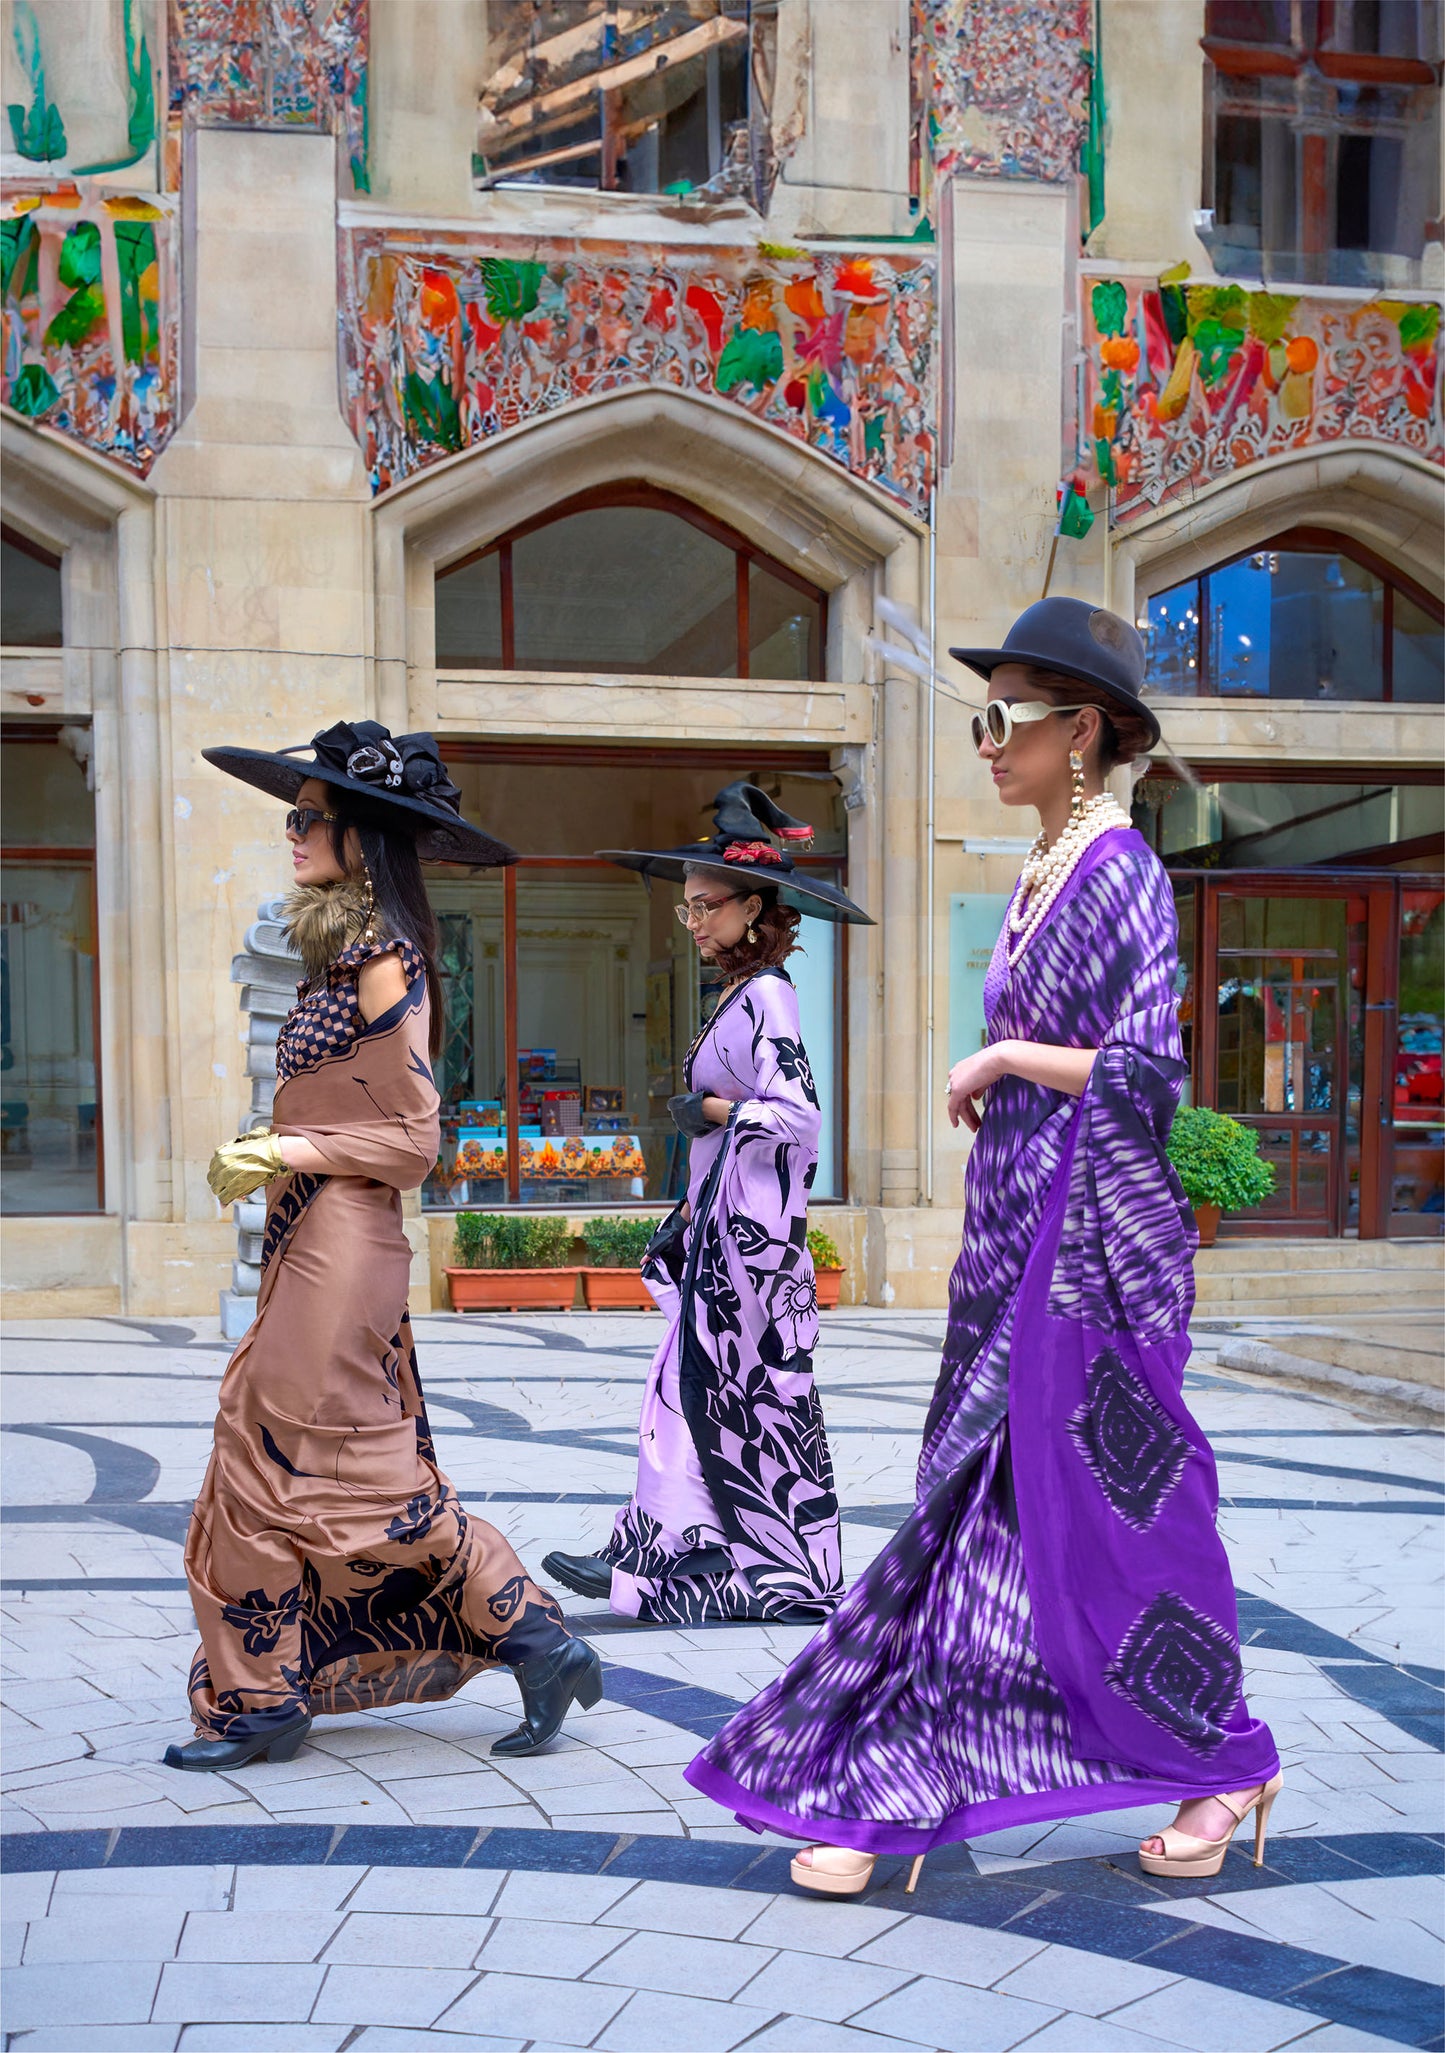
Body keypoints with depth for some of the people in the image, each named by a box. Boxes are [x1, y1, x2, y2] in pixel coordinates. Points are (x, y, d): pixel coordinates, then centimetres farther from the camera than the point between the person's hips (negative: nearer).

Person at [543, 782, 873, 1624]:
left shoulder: (767, 996, -15)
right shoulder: (744, 994, 14)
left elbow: (796, 1115, -26)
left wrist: (711, 1109, -13)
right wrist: (686, 1218, 21)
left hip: (752, 1235, -10)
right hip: (725, 1232, 10)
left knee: (754, 1396, -1)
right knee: (687, 1387, 10)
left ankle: (797, 1572, 10)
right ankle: (660, 1555, 16)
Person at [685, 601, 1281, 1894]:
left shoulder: (1120, 874, -13)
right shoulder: (1043, 873, 14)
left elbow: (1144, 1071, -20)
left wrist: (1000, 1059, -13)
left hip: (1089, 1238, -9)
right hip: (1016, 1233, 9)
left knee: (1107, 1513, 0)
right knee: (978, 1507, 10)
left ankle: (1228, 1764, 19)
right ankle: (888, 1791, 18)